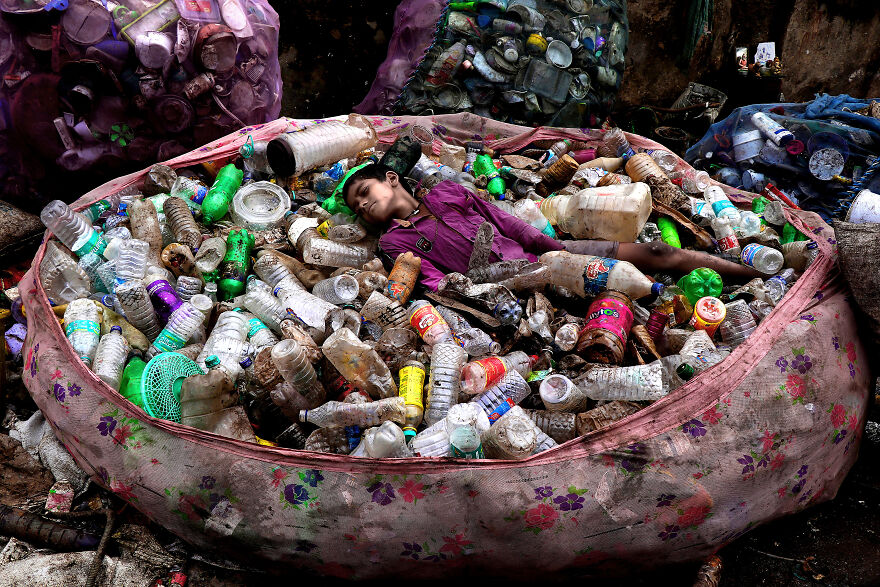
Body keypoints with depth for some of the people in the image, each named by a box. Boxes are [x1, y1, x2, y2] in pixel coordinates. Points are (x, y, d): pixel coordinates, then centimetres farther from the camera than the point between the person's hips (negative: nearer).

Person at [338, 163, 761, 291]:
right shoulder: (394, 241, 10)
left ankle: (754, 273, 4)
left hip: (535, 254, 4)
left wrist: (553, 247, 5)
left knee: (652, 252, -3)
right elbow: (433, 282, -3)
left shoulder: (444, 193, 20)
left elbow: (504, 221, 15)